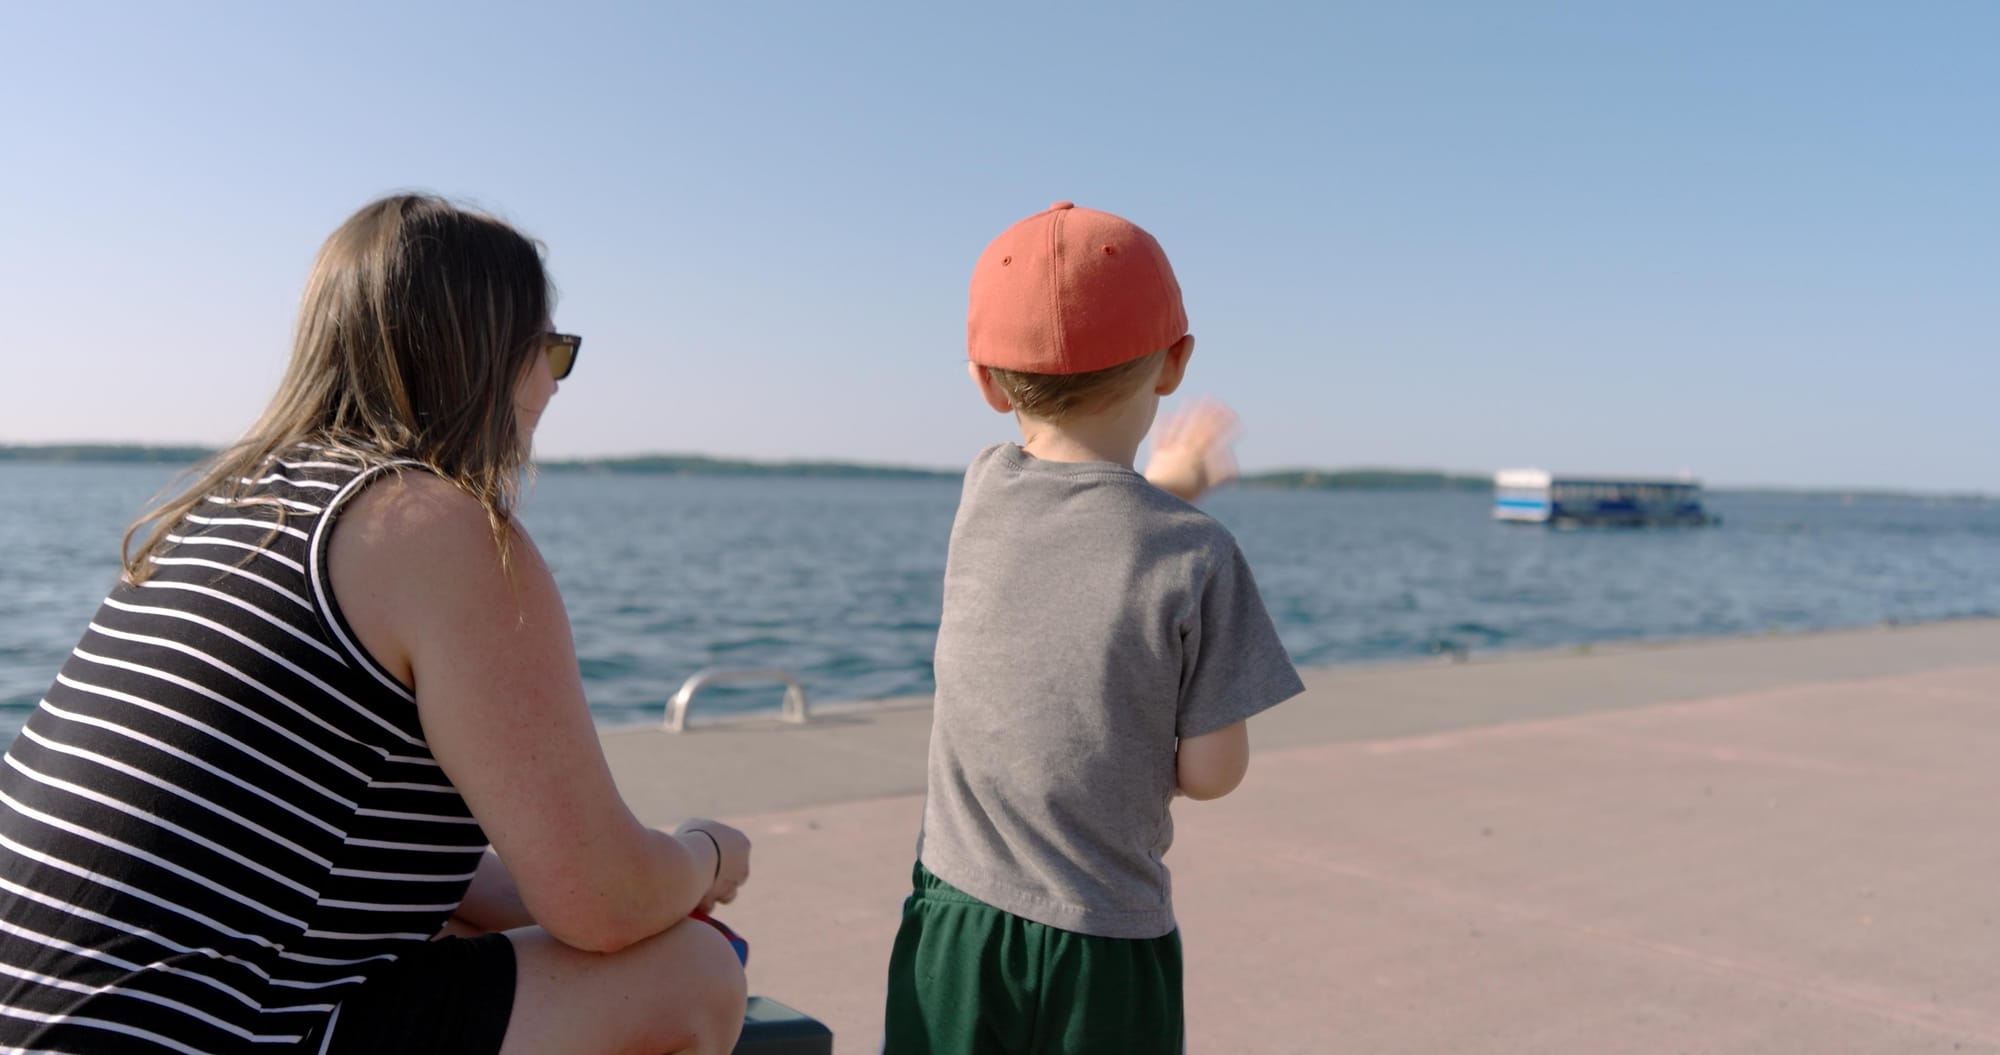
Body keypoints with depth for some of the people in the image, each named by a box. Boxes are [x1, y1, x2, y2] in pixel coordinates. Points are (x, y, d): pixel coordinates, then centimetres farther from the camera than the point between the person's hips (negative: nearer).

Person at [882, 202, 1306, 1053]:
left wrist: (1163, 483, 40)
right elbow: (1210, 774, -9)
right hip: (1104, 953, -3)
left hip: (954, 924, 4)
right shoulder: (1195, 555, -16)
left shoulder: (983, 491, -3)